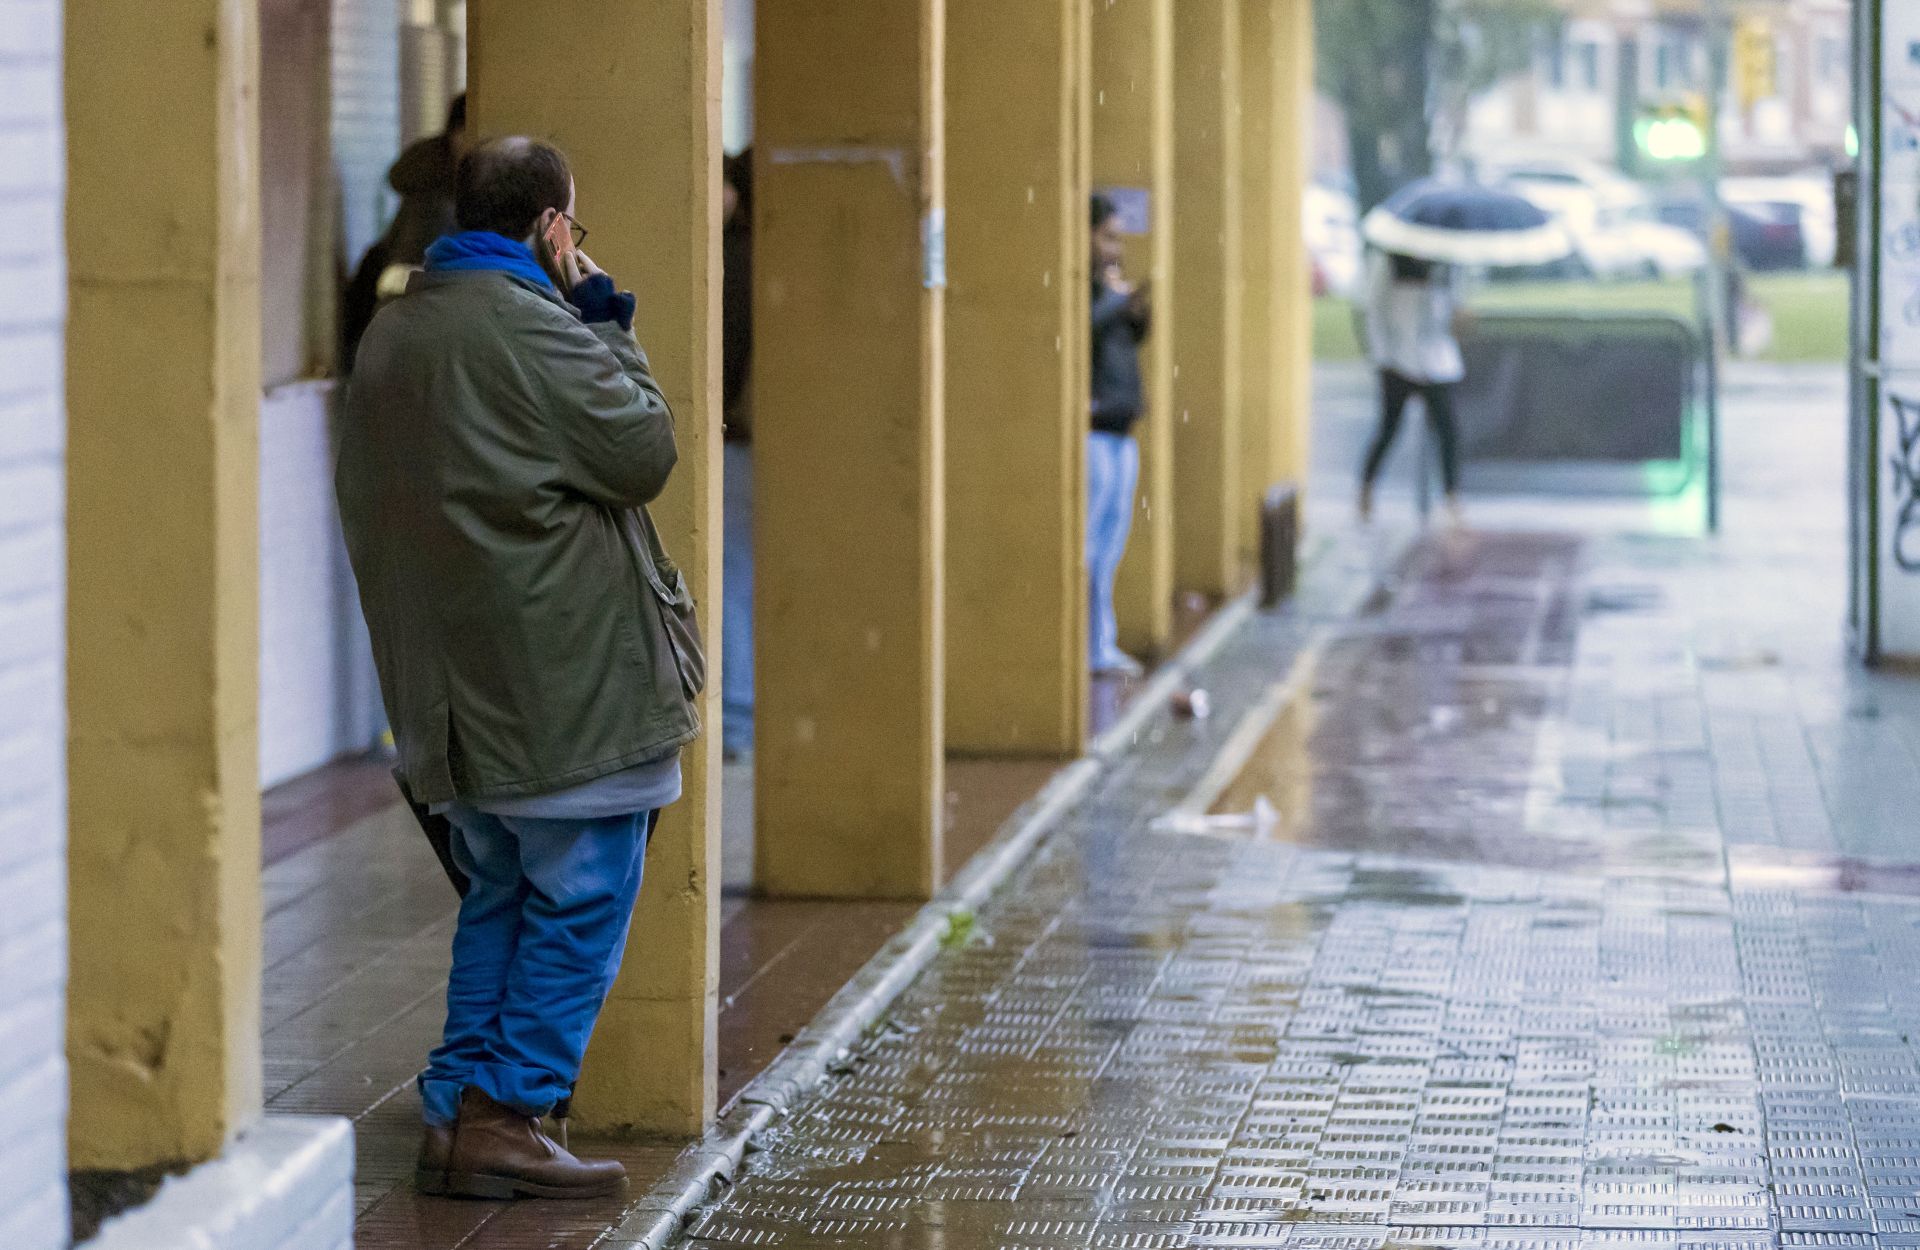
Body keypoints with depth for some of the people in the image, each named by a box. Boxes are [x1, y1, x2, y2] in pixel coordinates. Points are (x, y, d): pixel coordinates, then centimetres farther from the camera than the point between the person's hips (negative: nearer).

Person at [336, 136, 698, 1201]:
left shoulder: (392, 333, 12)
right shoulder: (530, 329, -16)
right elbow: (644, 453, -10)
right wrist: (607, 326, -1)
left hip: (460, 689, 9)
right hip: (567, 683, -9)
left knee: (501, 896, 17)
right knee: (582, 903, -1)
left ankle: (454, 1113, 14)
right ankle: (504, 1115, -3)